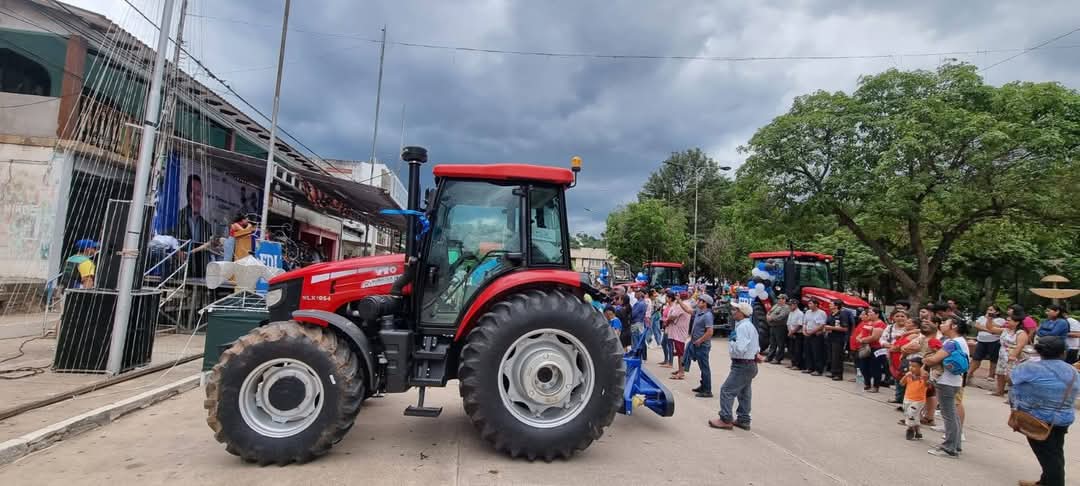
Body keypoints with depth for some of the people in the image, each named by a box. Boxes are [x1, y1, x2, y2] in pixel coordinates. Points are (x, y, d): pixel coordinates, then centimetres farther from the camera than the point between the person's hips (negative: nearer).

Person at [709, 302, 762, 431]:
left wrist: (731, 340, -13)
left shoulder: (742, 327, -20)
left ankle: (725, 420, -3)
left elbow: (740, 348, -28)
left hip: (742, 365, -11)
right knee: (744, 393, 17)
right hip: (750, 364, 11)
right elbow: (756, 346, 22)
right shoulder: (751, 326, 14)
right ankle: (743, 420, 25)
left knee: (727, 390, -7)